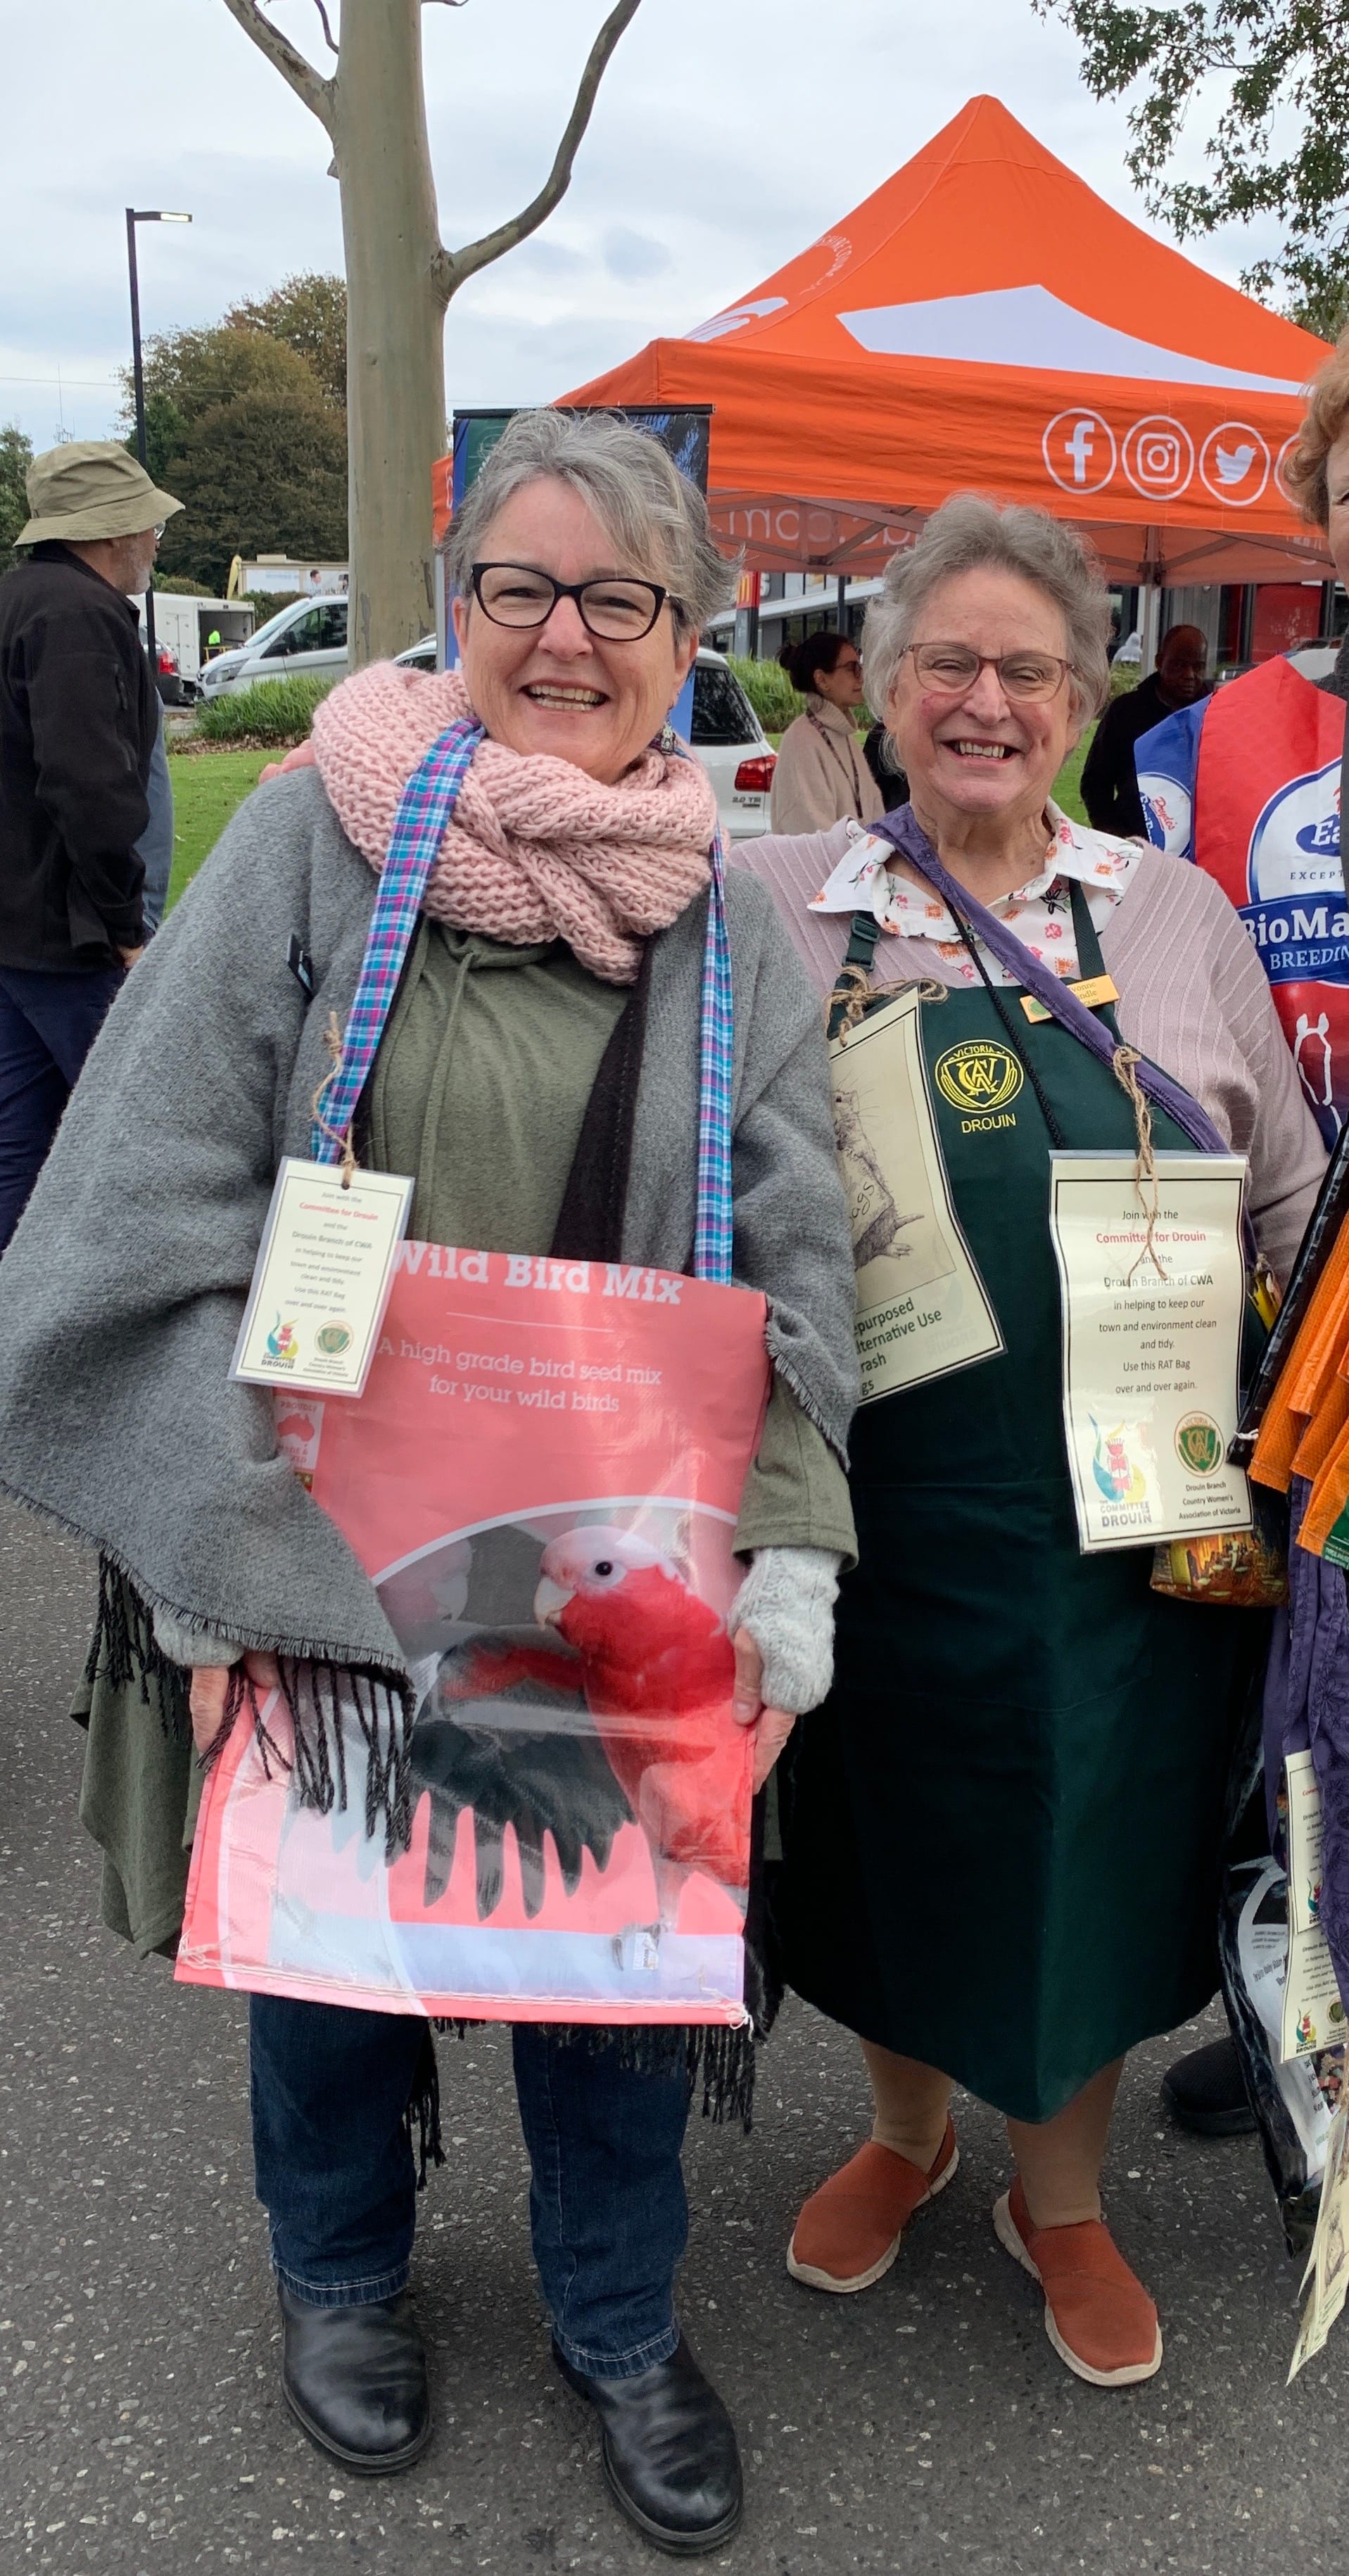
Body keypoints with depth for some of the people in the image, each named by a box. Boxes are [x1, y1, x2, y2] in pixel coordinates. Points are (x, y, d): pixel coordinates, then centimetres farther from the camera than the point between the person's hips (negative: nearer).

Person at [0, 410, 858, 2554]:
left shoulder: (729, 928, 1)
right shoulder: (316, 840, -7)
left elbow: (792, 1269, -1)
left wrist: (787, 1557, -14)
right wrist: (220, 1548, -15)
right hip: (319, 1557, -1)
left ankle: (619, 2321, 42)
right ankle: (339, 2271, 48)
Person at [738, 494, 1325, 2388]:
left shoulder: (1177, 915, 4)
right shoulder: (775, 905, -1)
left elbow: (1290, 1202, 10)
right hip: (881, 1500, 0)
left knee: (1094, 1842, 13)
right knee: (891, 1821, 16)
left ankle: (1060, 2197, 40)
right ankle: (904, 2132, 46)